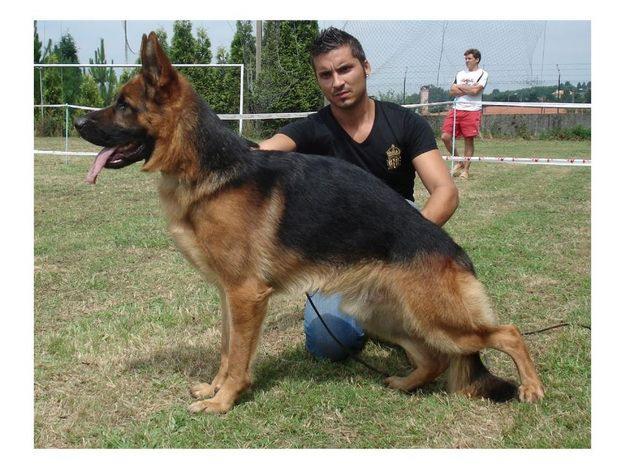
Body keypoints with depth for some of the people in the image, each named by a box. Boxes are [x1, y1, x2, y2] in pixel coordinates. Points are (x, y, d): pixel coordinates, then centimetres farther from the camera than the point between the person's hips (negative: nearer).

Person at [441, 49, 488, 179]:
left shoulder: (482, 74, 1)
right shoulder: (460, 74, 17)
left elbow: (475, 91, -14)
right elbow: (452, 91, 7)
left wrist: (460, 87, 0)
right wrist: (468, 89, -6)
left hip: (472, 111, -5)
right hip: (456, 109, 5)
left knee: (469, 140, -1)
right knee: (445, 136, -4)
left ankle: (465, 169, 9)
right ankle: (459, 162, 13)